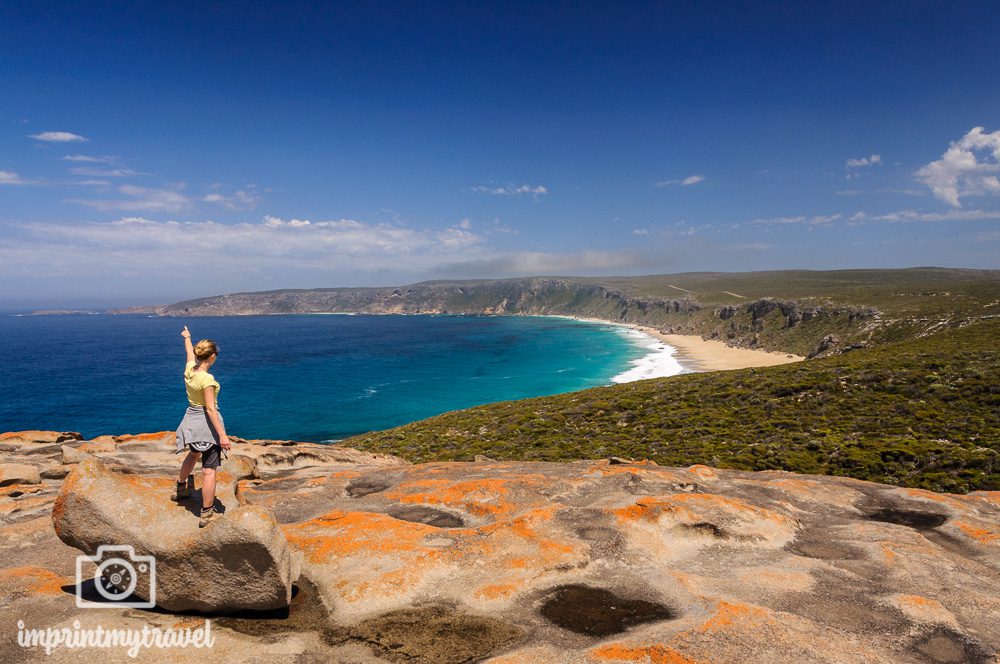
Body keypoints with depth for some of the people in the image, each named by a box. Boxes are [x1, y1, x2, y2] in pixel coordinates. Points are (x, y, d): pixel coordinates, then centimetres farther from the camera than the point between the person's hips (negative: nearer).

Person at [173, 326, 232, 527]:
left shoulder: (189, 368, -2)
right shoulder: (207, 379, -24)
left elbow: (190, 352, 21)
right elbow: (210, 408, -26)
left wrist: (187, 337, 43)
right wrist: (222, 434, -25)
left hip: (191, 420, 9)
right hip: (206, 421, -9)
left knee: (193, 454, 35)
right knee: (209, 469, -3)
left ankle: (181, 489, 57)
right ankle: (207, 514, 0)